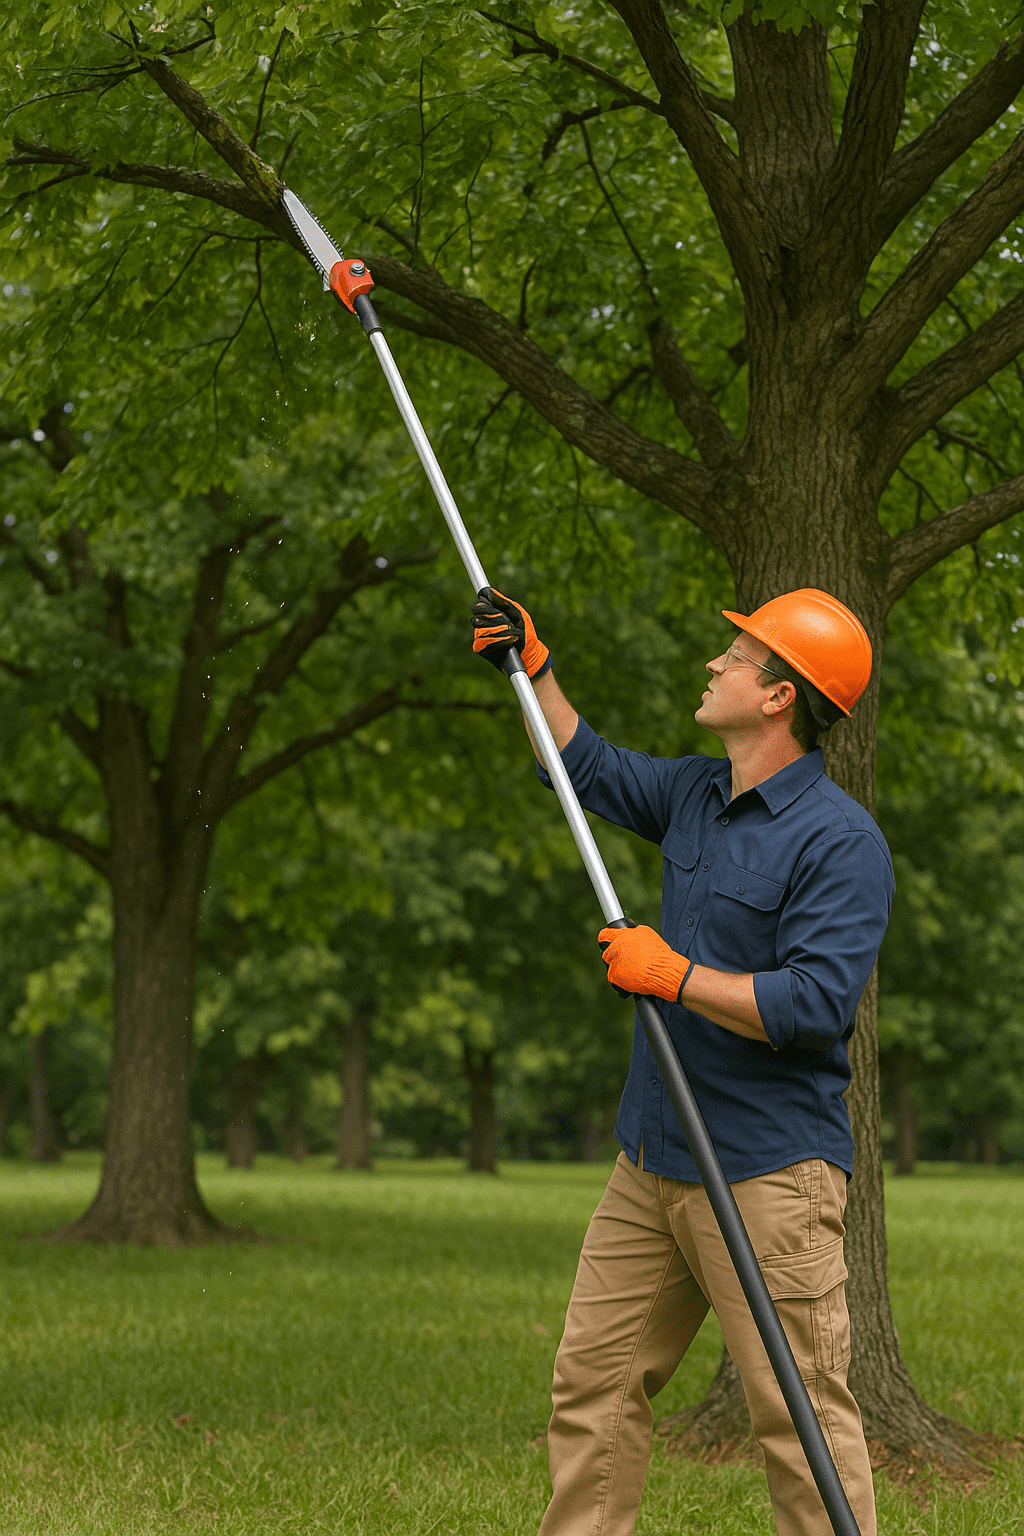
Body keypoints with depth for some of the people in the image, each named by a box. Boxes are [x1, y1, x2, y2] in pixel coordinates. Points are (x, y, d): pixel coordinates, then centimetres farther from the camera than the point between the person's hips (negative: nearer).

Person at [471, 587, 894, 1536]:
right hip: (652, 1163, 9)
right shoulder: (696, 793, 12)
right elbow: (592, 770, 32)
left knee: (801, 1416, -7)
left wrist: (675, 975, -19)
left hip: (768, 1173, -8)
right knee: (592, 1384, 11)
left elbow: (815, 1005, -23)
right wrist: (533, 666, 26)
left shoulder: (842, 841, -14)